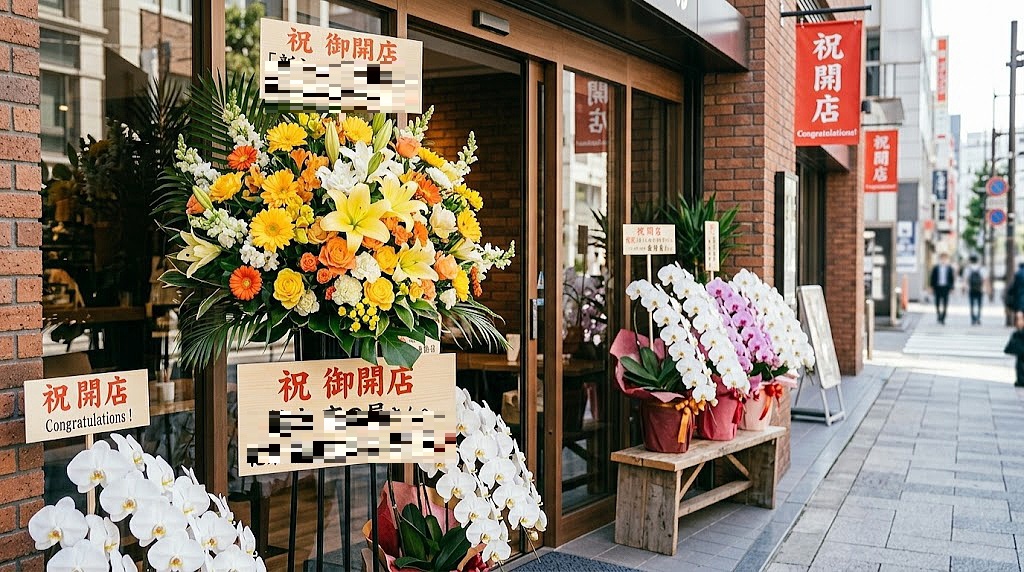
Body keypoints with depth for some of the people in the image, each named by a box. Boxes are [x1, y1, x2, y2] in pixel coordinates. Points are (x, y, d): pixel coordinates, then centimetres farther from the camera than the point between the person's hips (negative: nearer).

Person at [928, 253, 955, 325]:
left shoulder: (950, 268, 3)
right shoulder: (935, 268, 2)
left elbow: (951, 279, 5)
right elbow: (932, 278, 4)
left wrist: (951, 288, 0)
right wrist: (932, 287, 0)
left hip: (946, 288, 0)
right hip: (937, 287, 0)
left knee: (945, 304, -2)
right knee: (937, 304, 6)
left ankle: (943, 319, 4)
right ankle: (939, 317, 23)